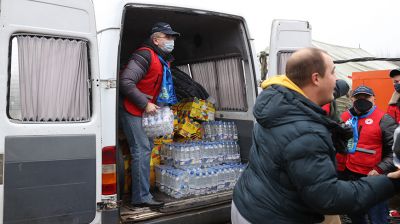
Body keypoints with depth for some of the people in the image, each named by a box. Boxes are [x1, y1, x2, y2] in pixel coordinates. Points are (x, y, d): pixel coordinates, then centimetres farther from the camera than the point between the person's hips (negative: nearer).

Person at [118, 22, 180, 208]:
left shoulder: (164, 59, 11)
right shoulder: (145, 55, -19)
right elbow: (126, 82, -27)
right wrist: (145, 104, -23)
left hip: (145, 110, 10)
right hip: (131, 109, -10)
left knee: (147, 147, 15)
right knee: (142, 150, -11)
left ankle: (141, 192, 28)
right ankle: (142, 197, -4)